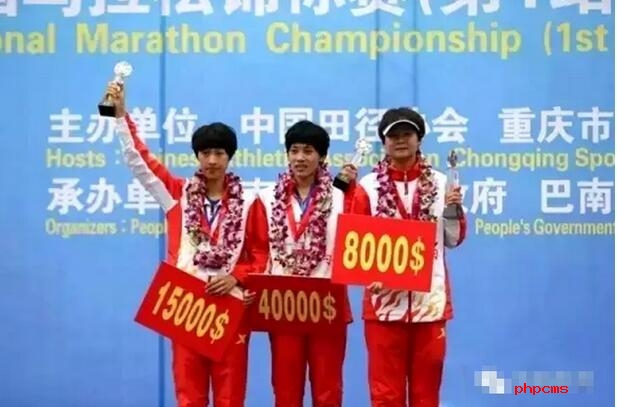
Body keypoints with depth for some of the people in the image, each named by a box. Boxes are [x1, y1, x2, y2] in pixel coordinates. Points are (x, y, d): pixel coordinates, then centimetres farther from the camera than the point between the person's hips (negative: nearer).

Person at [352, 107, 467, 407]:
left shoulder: (439, 183, 6)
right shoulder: (368, 186, -1)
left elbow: (453, 239, 9)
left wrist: (454, 210, -8)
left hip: (430, 299, 2)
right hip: (385, 298, -2)